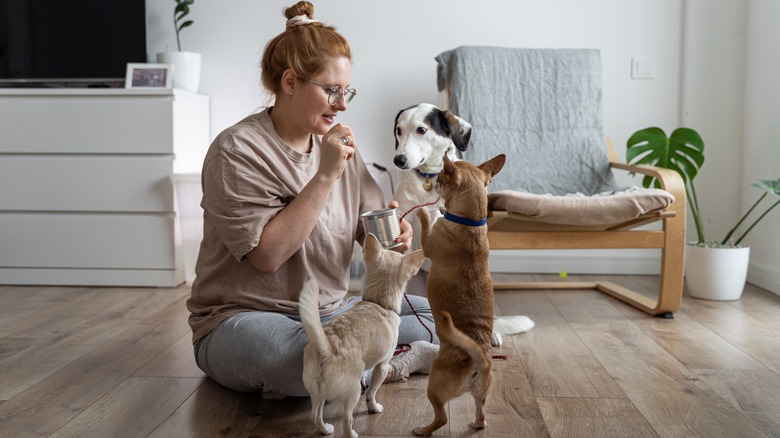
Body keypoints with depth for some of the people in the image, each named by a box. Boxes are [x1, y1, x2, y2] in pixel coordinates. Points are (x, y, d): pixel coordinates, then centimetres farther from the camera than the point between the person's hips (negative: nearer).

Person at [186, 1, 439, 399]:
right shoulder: (237, 150, -13)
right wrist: (325, 176, -23)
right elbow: (268, 254, -21)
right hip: (245, 318, -5)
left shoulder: (337, 144, 6)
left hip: (330, 312, 6)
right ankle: (397, 363, -16)